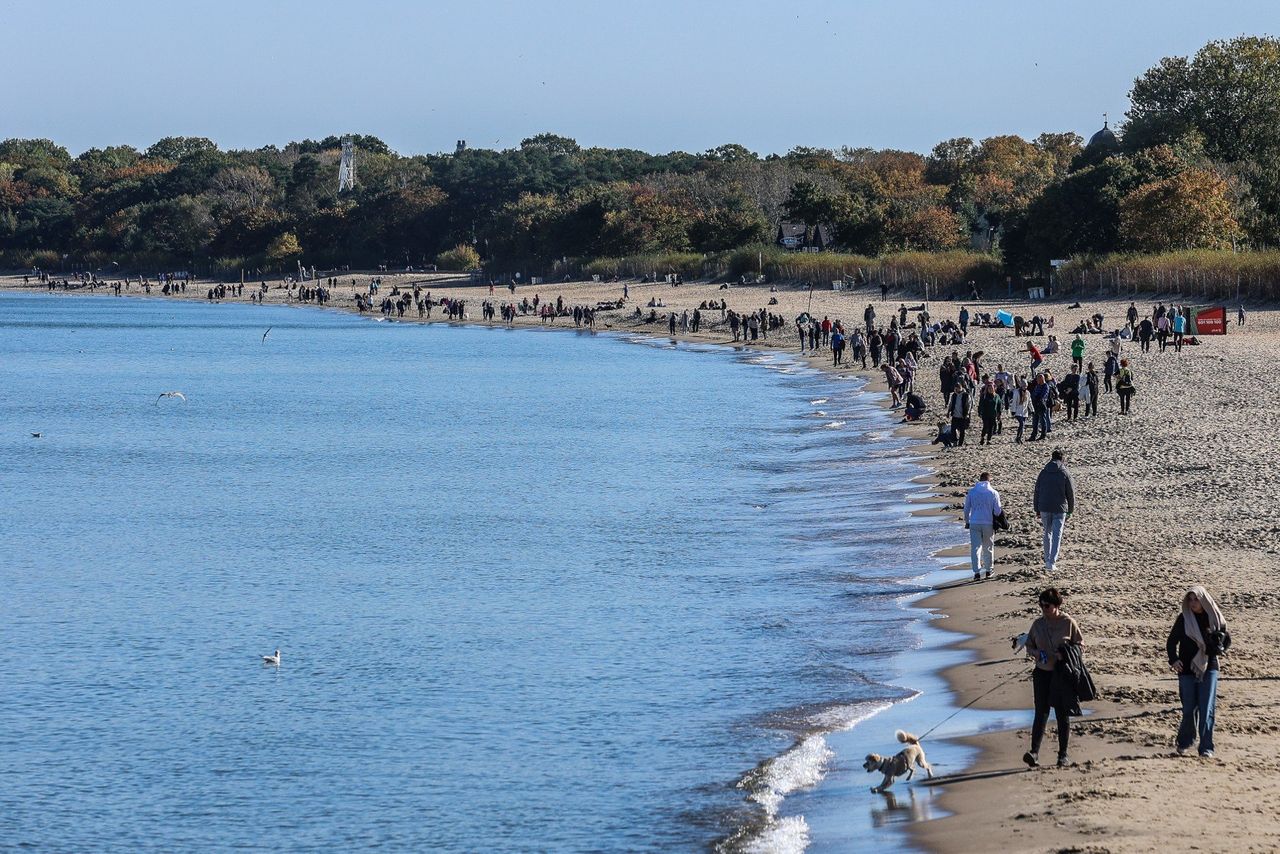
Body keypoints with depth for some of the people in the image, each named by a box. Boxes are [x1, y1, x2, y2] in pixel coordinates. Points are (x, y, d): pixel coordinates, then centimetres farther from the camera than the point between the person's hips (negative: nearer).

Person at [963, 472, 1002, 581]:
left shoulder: (971, 492, 1)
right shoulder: (993, 493, -4)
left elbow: (966, 509, 5)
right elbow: (997, 512, -5)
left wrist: (967, 522, 19)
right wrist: (1001, 510, 19)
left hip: (974, 524, 0)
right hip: (988, 524, 0)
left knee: (975, 548, -1)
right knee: (988, 548, 16)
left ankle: (976, 572, -12)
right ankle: (988, 570, 23)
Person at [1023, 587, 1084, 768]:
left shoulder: (1068, 623, -6)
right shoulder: (1038, 624, 4)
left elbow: (1080, 644, 0)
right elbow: (1029, 646, 13)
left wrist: (1065, 655, -17)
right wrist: (1037, 653, -9)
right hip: (1042, 673, 2)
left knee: (1062, 714, 5)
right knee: (1041, 713, -6)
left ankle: (1063, 755, 13)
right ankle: (1034, 752, -13)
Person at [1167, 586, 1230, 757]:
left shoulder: (1214, 618, -2)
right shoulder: (1183, 619, -3)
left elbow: (1227, 638, 11)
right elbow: (1171, 641, 0)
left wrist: (1219, 647, -11)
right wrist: (1174, 659, -16)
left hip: (1209, 668, 0)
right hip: (1187, 669, 0)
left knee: (1206, 709, -6)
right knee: (1189, 709, 4)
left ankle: (1206, 747, -2)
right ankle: (1185, 741, 27)